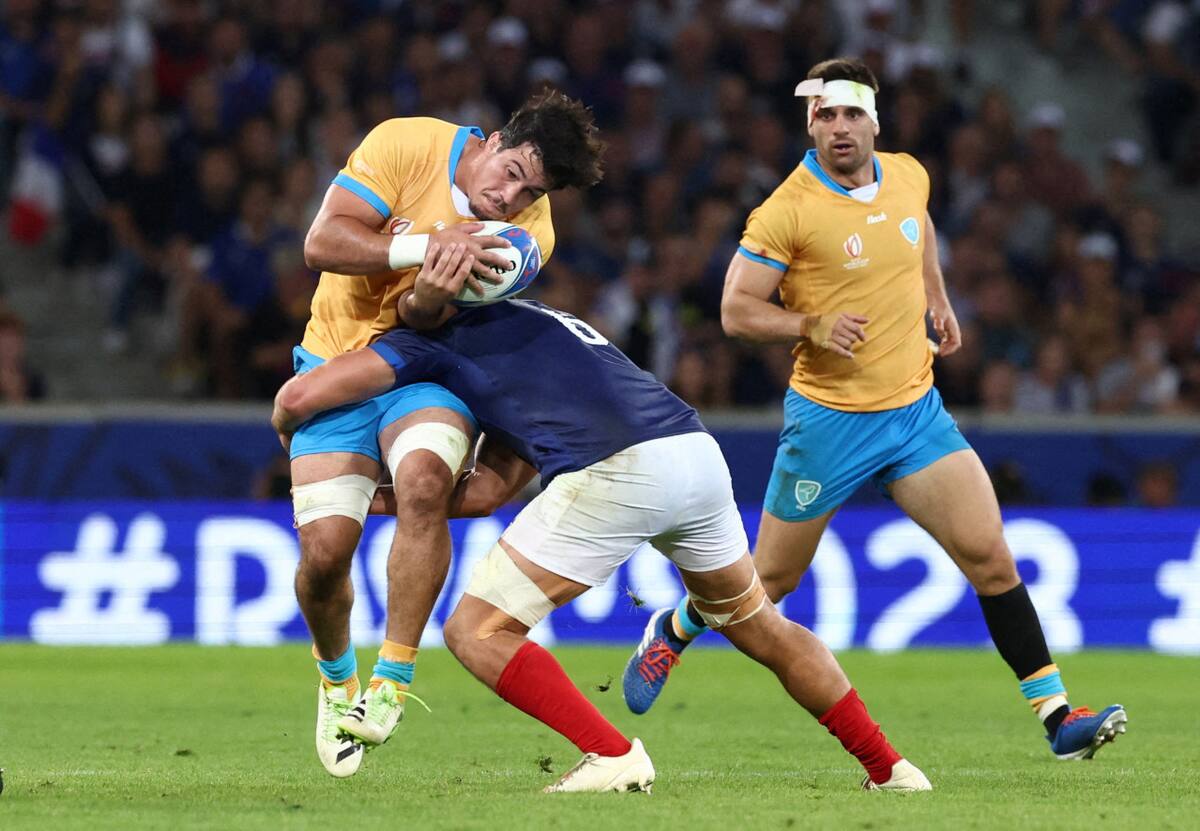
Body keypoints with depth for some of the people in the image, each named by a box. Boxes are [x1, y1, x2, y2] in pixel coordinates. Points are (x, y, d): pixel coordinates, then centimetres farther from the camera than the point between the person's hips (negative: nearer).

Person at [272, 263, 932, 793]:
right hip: (697, 451, 8)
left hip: (614, 472, -8)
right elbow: (491, 490, 33)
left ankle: (613, 756, -6)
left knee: (477, 632, 4)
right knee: (759, 627, 29)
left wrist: (288, 431, 32)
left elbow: (301, 395, 9)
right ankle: (889, 769, 32)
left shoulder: (439, 337, 16)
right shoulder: (535, 323, 38)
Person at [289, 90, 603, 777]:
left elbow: (420, 317, -17)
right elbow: (322, 242, -20)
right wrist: (425, 245, -32)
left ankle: (394, 677, -22)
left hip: (427, 371, 0)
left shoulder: (528, 231, -11)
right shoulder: (408, 145, -15)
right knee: (325, 548, -14)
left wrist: (438, 287, -41)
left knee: (424, 479, -33)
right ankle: (336, 676, 20)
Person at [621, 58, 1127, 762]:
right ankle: (673, 630, 39)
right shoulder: (788, 210, -15)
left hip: (916, 410, 4)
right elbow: (737, 310, -12)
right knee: (771, 581, 9)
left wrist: (938, 297, 21)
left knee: (990, 556, -9)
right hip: (828, 420, -4)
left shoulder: (909, 176, 3)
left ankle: (1057, 714, -8)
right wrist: (812, 324, -25)